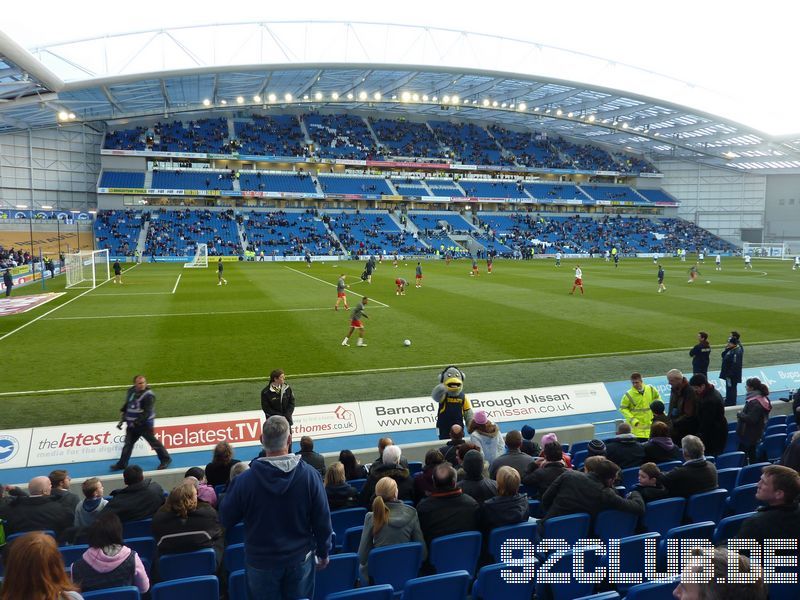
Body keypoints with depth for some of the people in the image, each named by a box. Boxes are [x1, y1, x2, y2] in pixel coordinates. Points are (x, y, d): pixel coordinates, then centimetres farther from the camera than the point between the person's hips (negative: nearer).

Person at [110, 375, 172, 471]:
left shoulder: (148, 395, -19)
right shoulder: (131, 391, 5)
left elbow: (147, 412, -22)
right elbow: (126, 405, 20)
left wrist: (136, 422, -24)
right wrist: (123, 418, 15)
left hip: (145, 424, -7)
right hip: (132, 424, 7)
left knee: (153, 442, 0)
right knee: (128, 443, 11)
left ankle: (165, 459, 15)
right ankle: (122, 464, 25)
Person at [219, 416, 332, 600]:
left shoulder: (244, 480, -20)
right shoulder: (310, 475, -17)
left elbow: (225, 520, -5)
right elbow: (323, 521, -9)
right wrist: (323, 553, 7)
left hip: (261, 562, 0)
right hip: (300, 559, 1)